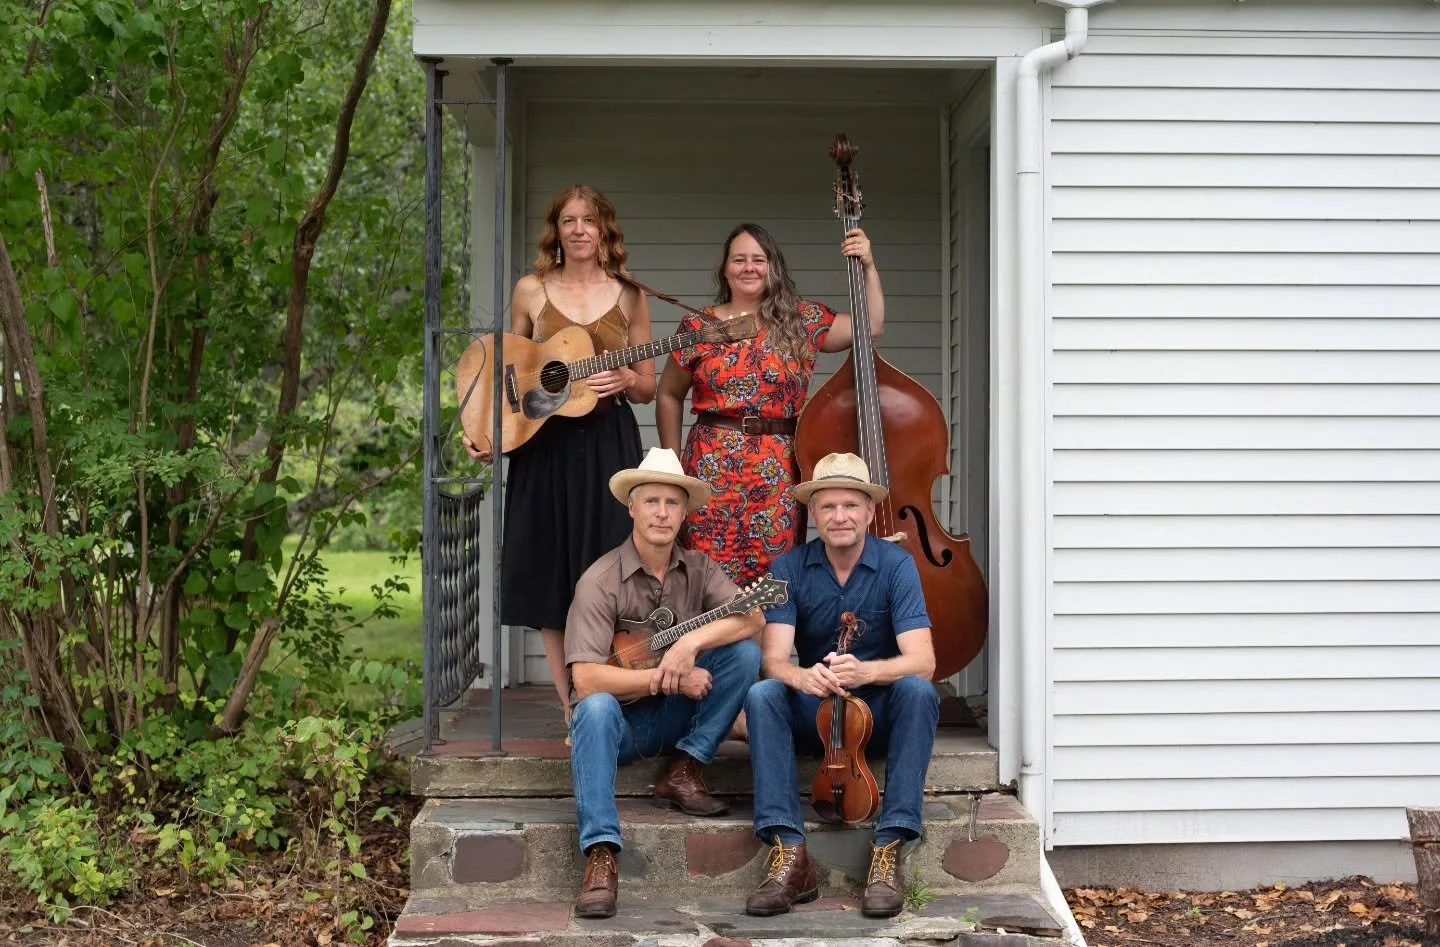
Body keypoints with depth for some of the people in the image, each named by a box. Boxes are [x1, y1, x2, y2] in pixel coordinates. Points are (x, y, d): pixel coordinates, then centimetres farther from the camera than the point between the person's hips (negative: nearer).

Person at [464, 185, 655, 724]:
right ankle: (573, 712, 11)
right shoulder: (531, 291, 6)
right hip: (543, 446, 1)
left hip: (609, 449, -1)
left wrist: (626, 378, -12)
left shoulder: (628, 297, 6)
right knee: (549, 581, 2)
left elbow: (648, 390, 9)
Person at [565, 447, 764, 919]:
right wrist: (667, 679, -25)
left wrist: (692, 641, -31)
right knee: (595, 708, -37)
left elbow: (752, 618, -16)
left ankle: (682, 772, -12)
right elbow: (586, 681, -22)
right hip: (623, 719, -3)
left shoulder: (698, 569, -1)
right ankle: (601, 855, -42)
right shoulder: (600, 581, -14)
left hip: (681, 714, 4)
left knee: (745, 652, -17)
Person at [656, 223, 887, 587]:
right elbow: (669, 395, 14)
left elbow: (871, 326, 8)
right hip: (713, 471, -1)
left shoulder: (802, 321, 7)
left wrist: (868, 268, 1)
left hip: (780, 475, 1)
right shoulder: (699, 327, 6)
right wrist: (672, 460, 9)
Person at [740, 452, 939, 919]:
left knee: (919, 691, -32)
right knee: (761, 695, -27)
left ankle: (889, 847, -31)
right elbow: (774, 659, -16)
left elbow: (922, 661, -21)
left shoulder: (896, 565, -10)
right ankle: (790, 854, -32)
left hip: (882, 711, -1)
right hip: (814, 712, 1)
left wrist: (865, 671, -41)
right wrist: (802, 677, -41)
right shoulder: (790, 568, -6)